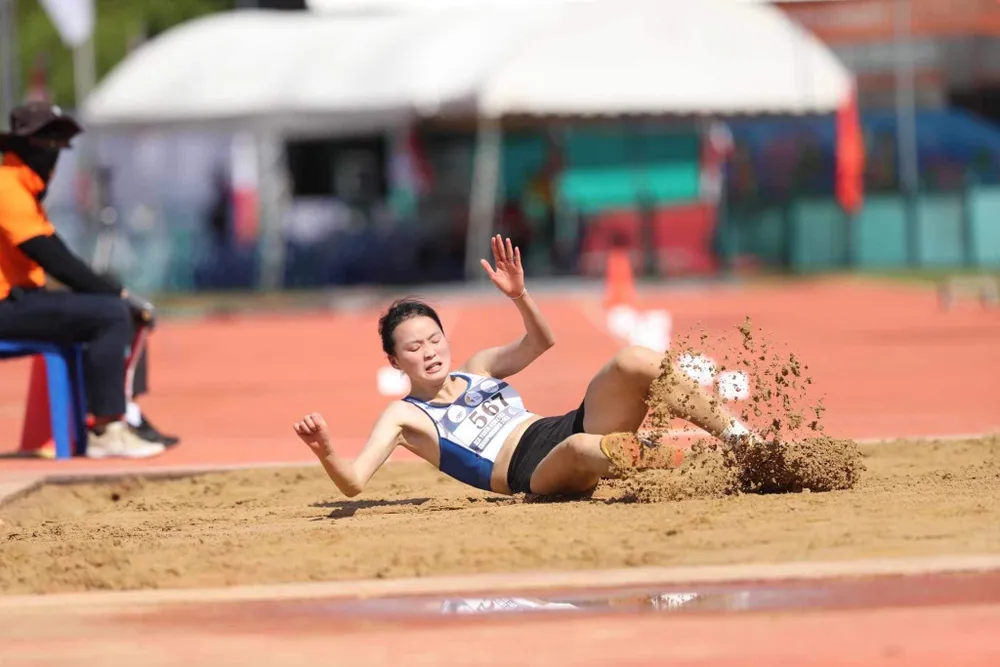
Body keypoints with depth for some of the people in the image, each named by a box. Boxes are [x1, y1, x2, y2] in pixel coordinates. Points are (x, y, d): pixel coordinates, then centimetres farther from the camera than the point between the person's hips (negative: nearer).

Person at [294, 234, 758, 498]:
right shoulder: (404, 416, 10)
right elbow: (353, 483, -2)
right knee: (581, 448, -45)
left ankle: (740, 441, -20)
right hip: (536, 473, -7)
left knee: (634, 362, -19)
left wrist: (519, 296, 4)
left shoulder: (478, 368, 25)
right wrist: (325, 453, -24)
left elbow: (541, 344, 22)